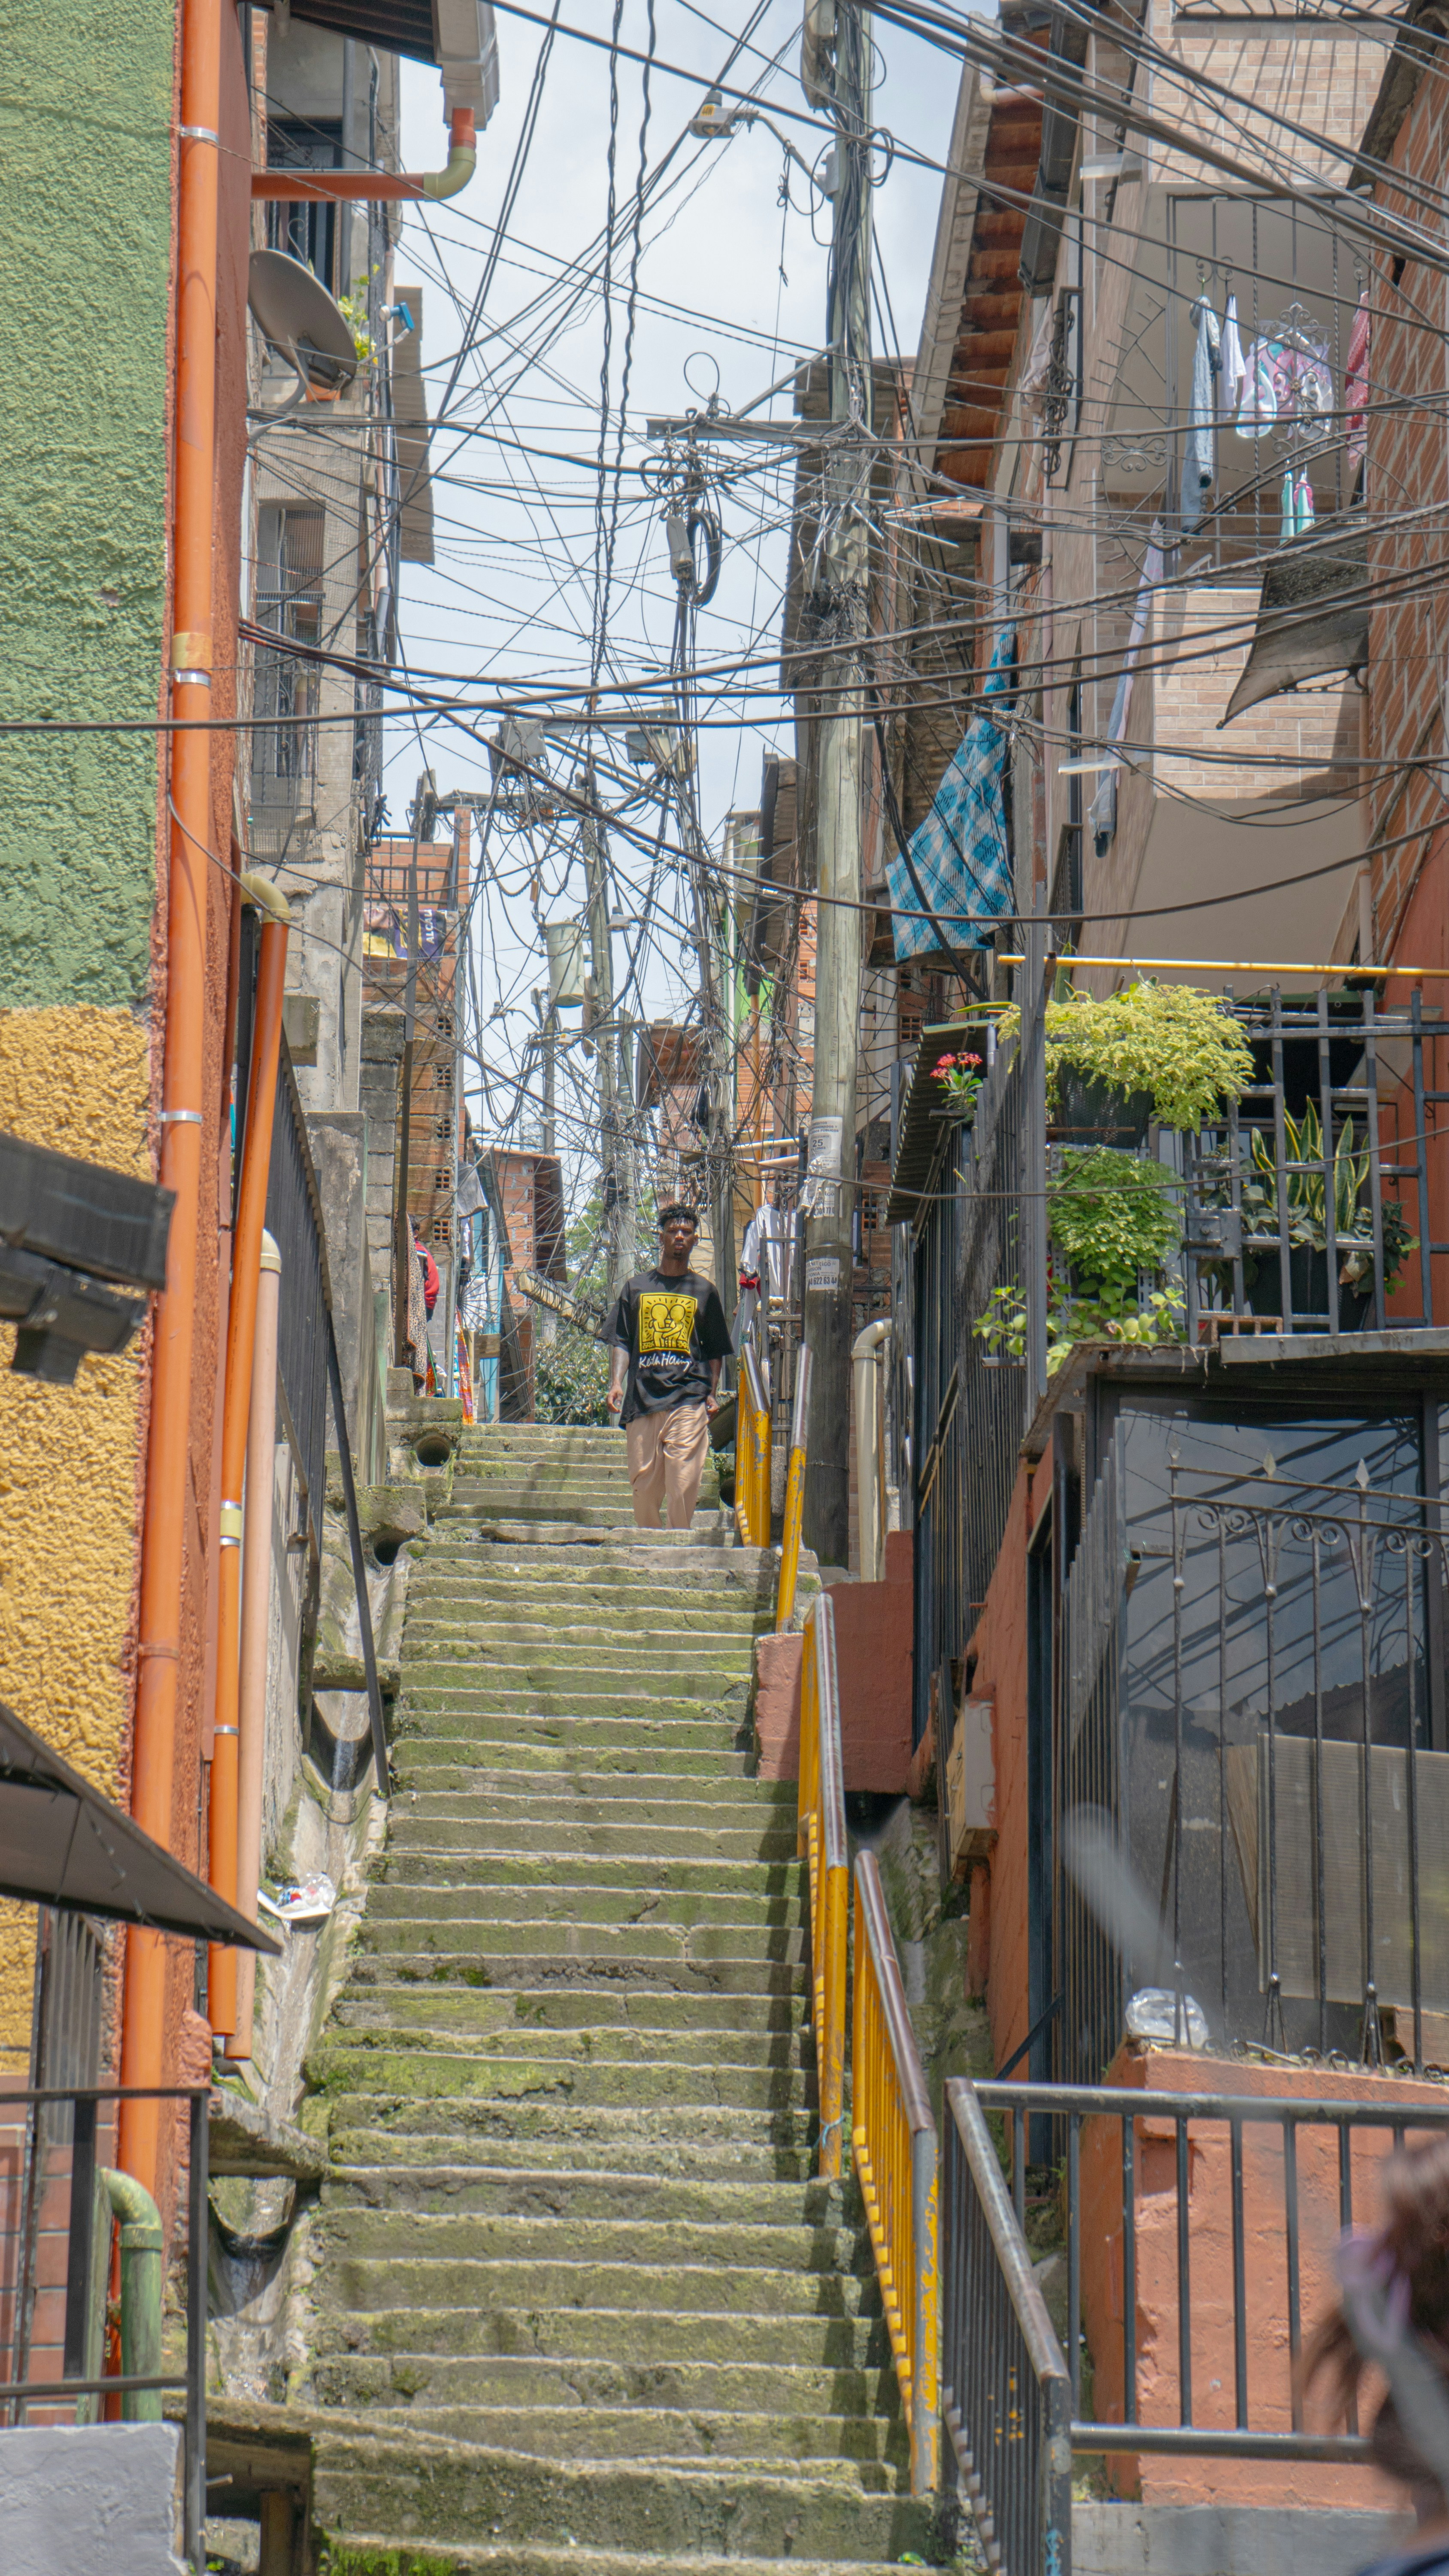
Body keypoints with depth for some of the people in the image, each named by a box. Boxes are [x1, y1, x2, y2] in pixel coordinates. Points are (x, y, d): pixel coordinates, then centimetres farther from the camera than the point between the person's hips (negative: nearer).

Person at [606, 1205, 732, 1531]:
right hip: (643, 1395, 2)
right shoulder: (637, 1287, 16)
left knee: (683, 1484, -12)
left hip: (689, 1397, -2)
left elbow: (716, 1351, 15)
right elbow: (621, 1342, 12)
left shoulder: (704, 1291, 15)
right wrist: (616, 1383, -3)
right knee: (644, 1482, 0)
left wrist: (711, 1393, 2)